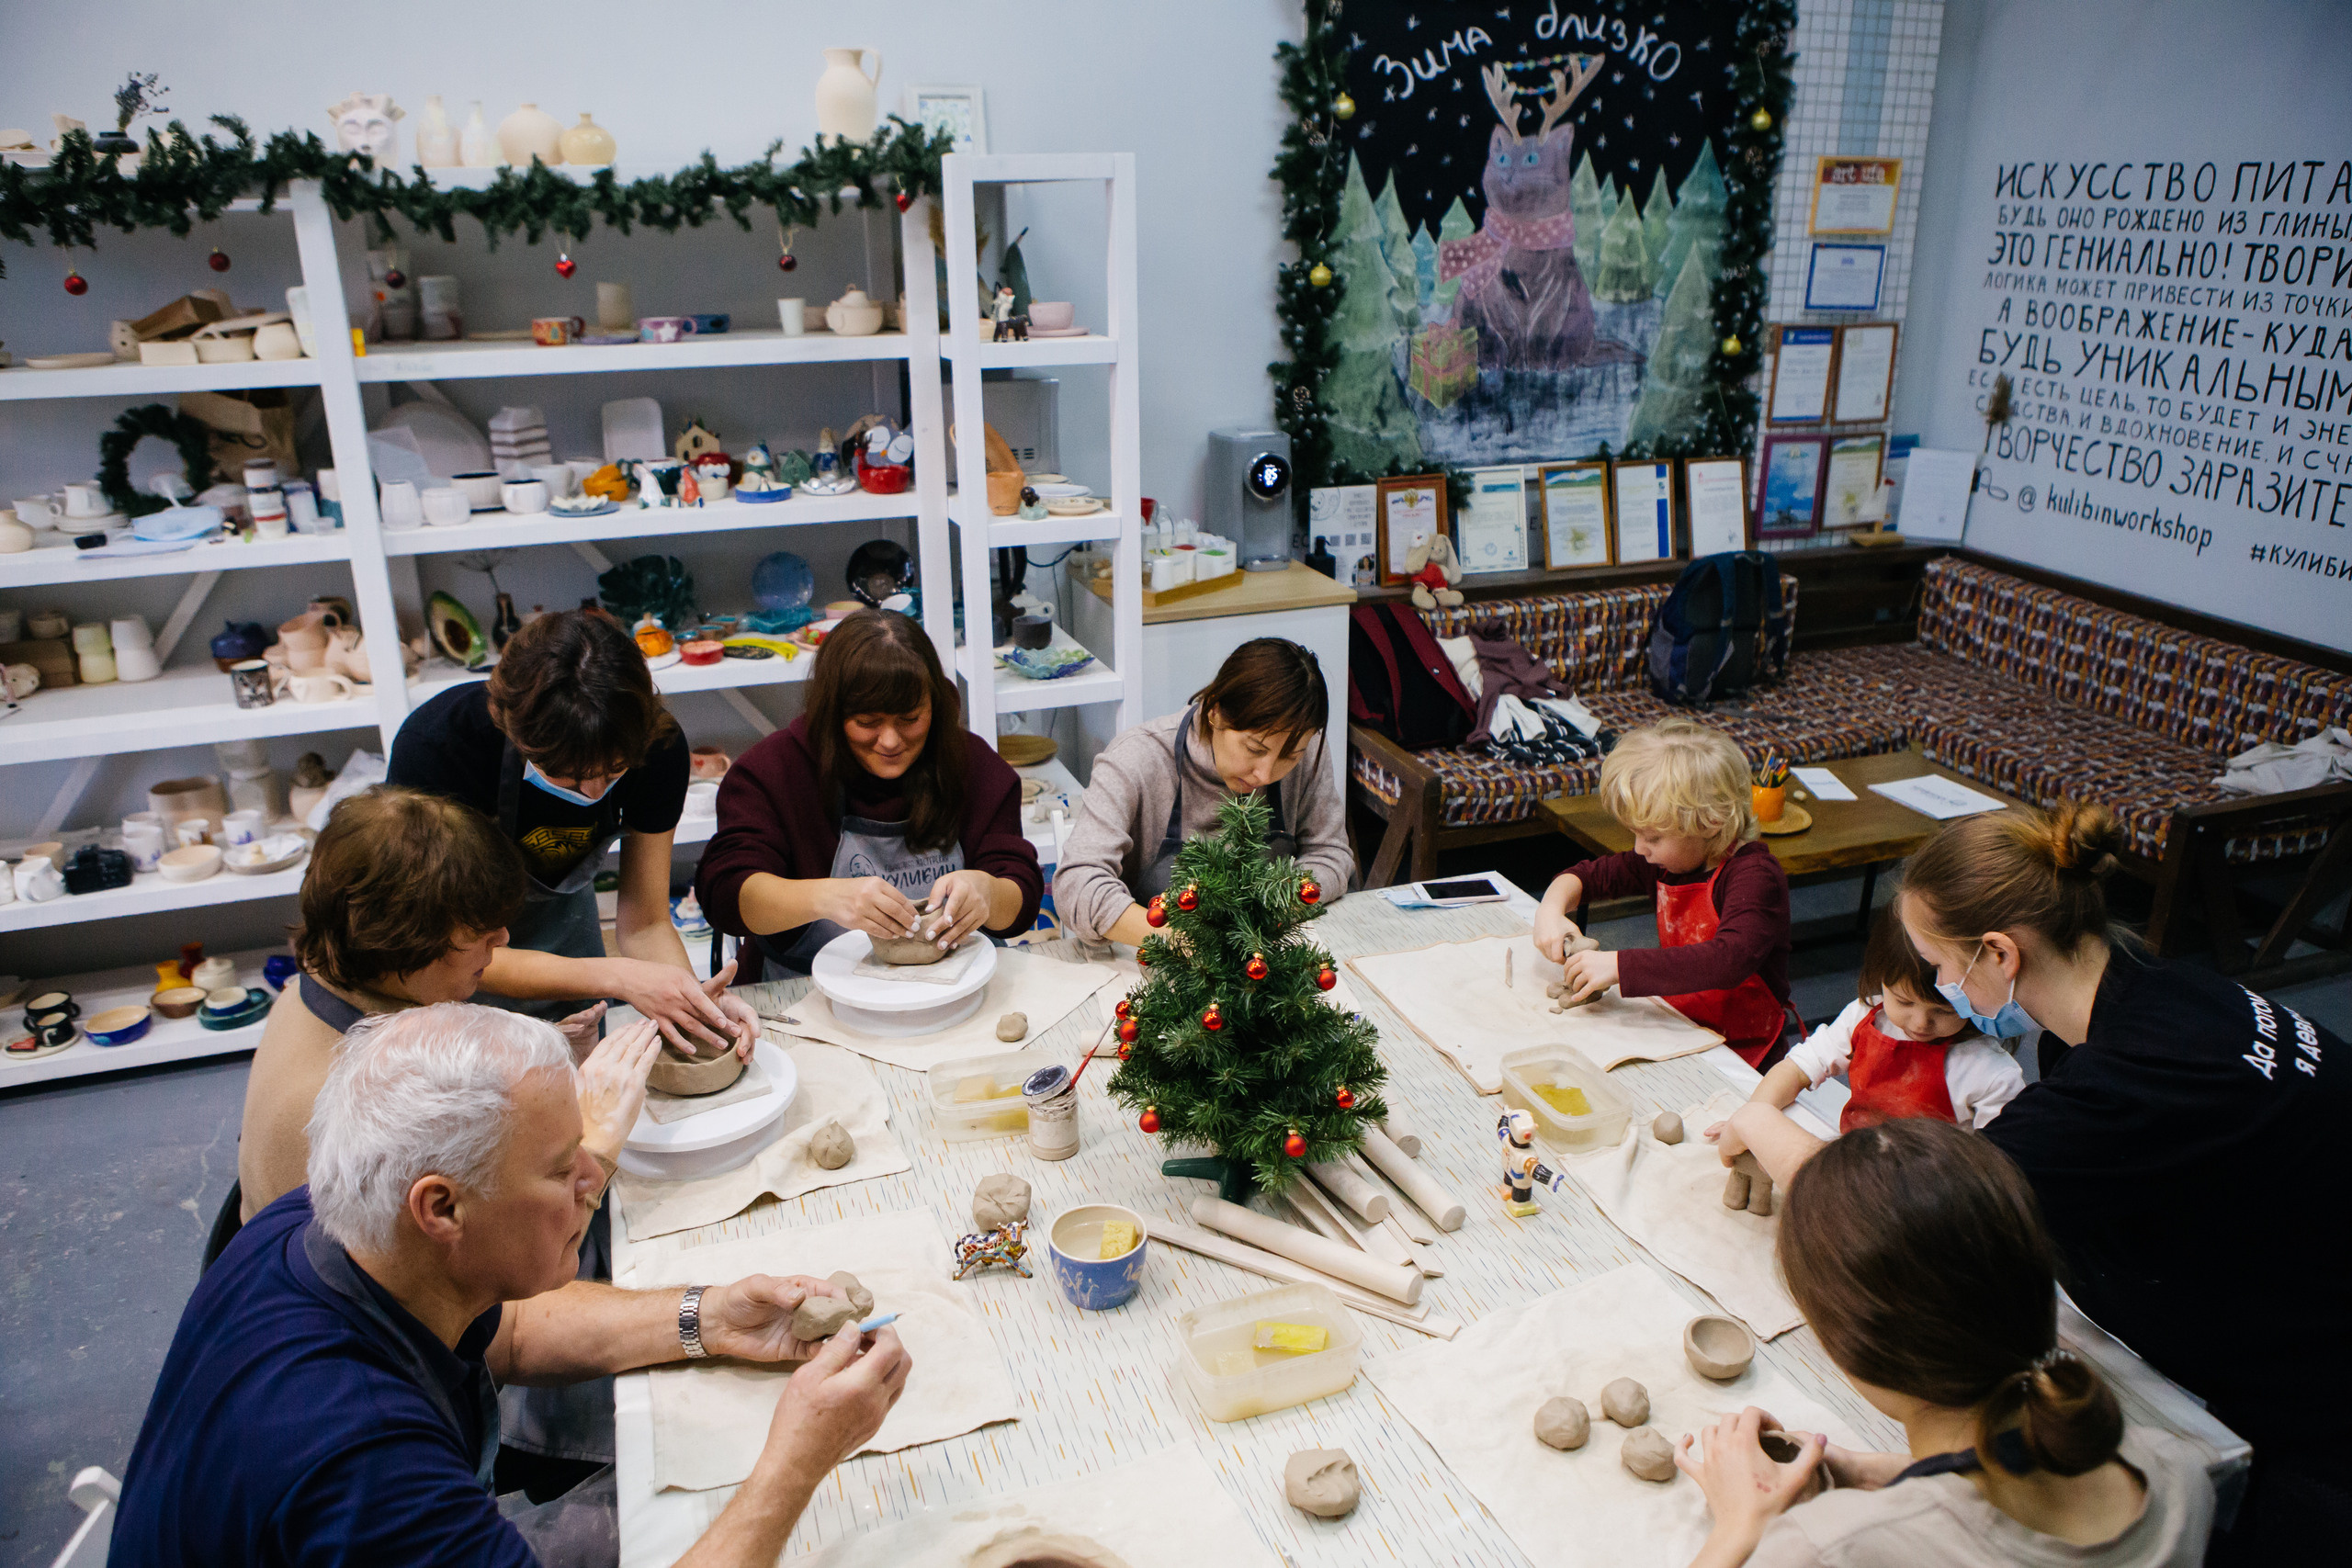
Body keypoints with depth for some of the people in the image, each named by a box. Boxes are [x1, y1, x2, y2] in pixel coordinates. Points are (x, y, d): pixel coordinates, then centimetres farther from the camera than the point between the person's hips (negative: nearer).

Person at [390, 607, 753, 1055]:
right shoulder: (435, 745, -38)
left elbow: (645, 922, -18)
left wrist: (696, 999, -38)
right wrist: (617, 977, -44)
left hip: (554, 916, 3)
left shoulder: (655, 747, -28)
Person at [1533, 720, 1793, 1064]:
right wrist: (1551, 910, -3)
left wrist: (1619, 965, -35)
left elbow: (1729, 961, -36)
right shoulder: (1664, 862, 4)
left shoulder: (1755, 876, -19)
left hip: (1739, 1054, -7)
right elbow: (1589, 874, 20)